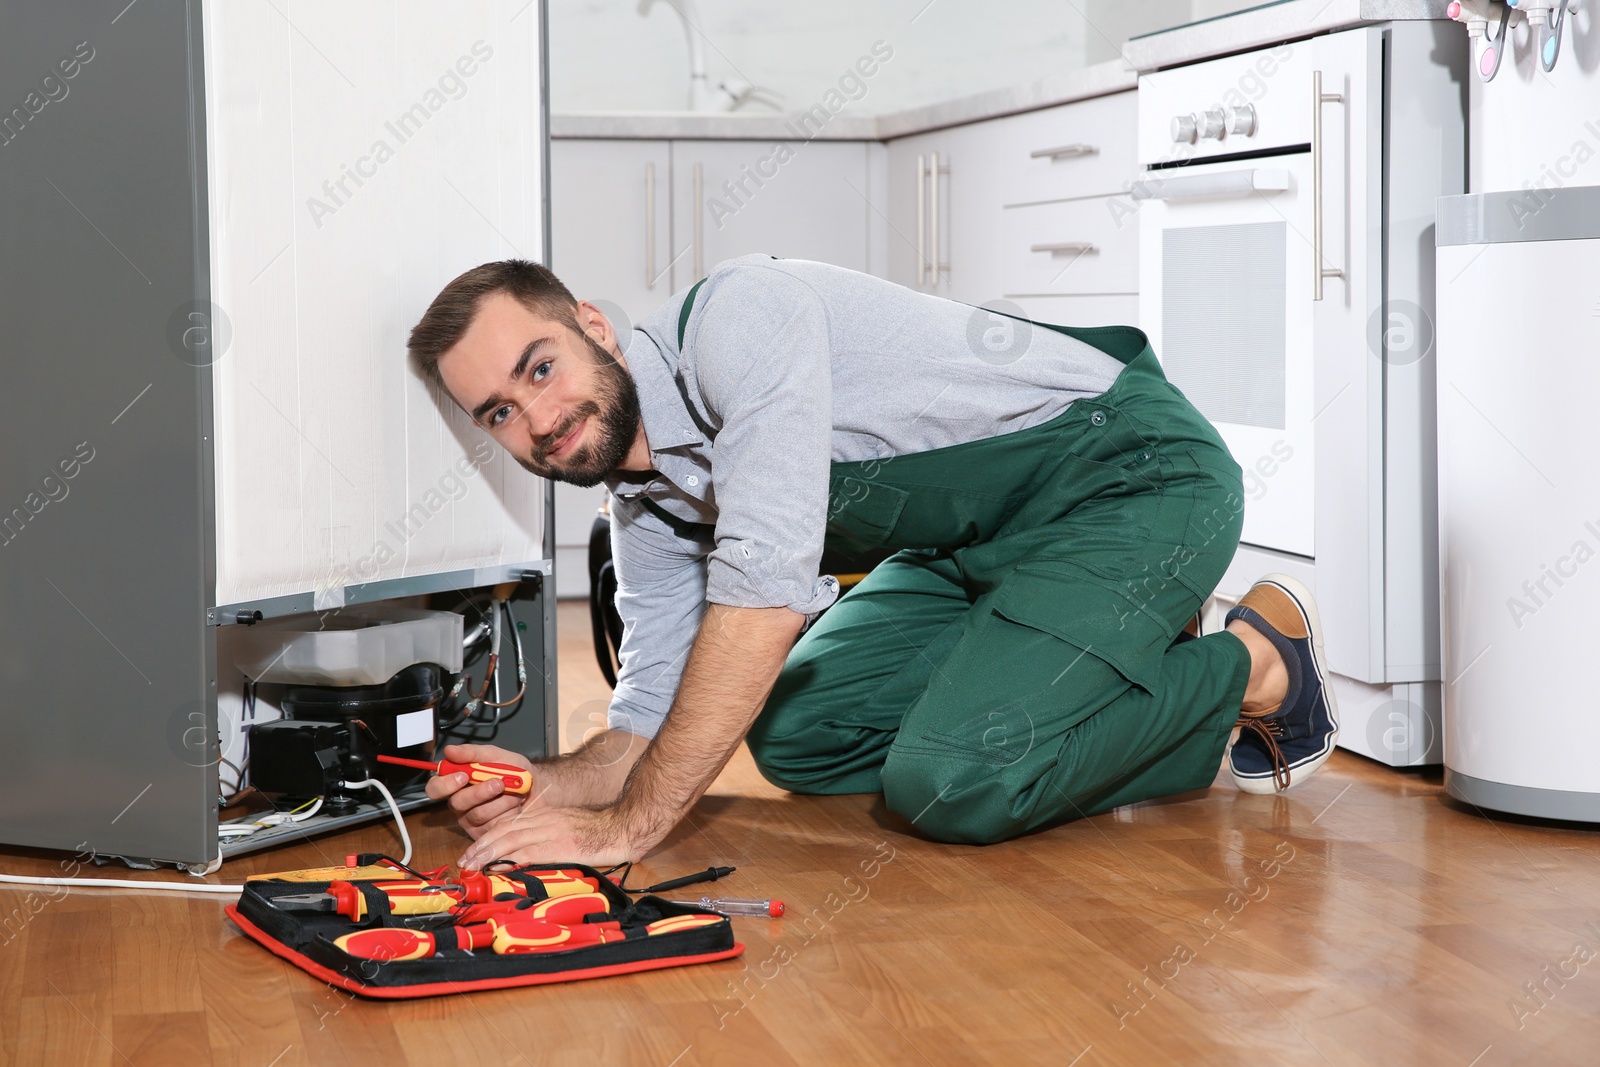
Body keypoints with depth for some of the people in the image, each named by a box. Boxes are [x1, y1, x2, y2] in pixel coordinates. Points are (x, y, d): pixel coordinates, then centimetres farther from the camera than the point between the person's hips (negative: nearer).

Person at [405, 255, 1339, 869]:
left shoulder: (737, 314, -25)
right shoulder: (645, 505, 3)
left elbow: (768, 582, -34)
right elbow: (655, 728, 6)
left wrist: (626, 824, -31)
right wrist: (547, 785, -17)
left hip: (1137, 472, -9)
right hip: (983, 539, 9)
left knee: (949, 785, -23)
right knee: (795, 737, 2)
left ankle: (1253, 663, -1)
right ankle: (1139, 664, 9)